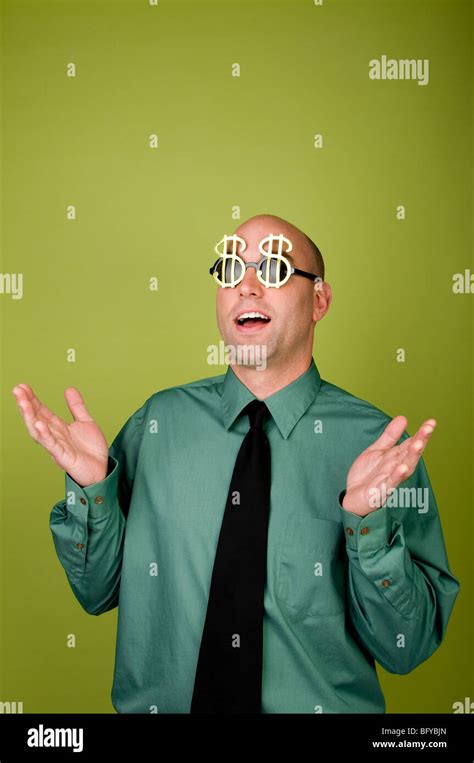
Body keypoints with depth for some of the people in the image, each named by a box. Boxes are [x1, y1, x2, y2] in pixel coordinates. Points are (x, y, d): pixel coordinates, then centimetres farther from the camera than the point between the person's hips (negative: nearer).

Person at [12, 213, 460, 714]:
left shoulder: (379, 441, -10)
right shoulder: (159, 421, -3)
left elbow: (405, 650, -8)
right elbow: (98, 592, 3)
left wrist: (367, 517, -23)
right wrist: (91, 486, -14)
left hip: (324, 705, -1)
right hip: (158, 702, 3)